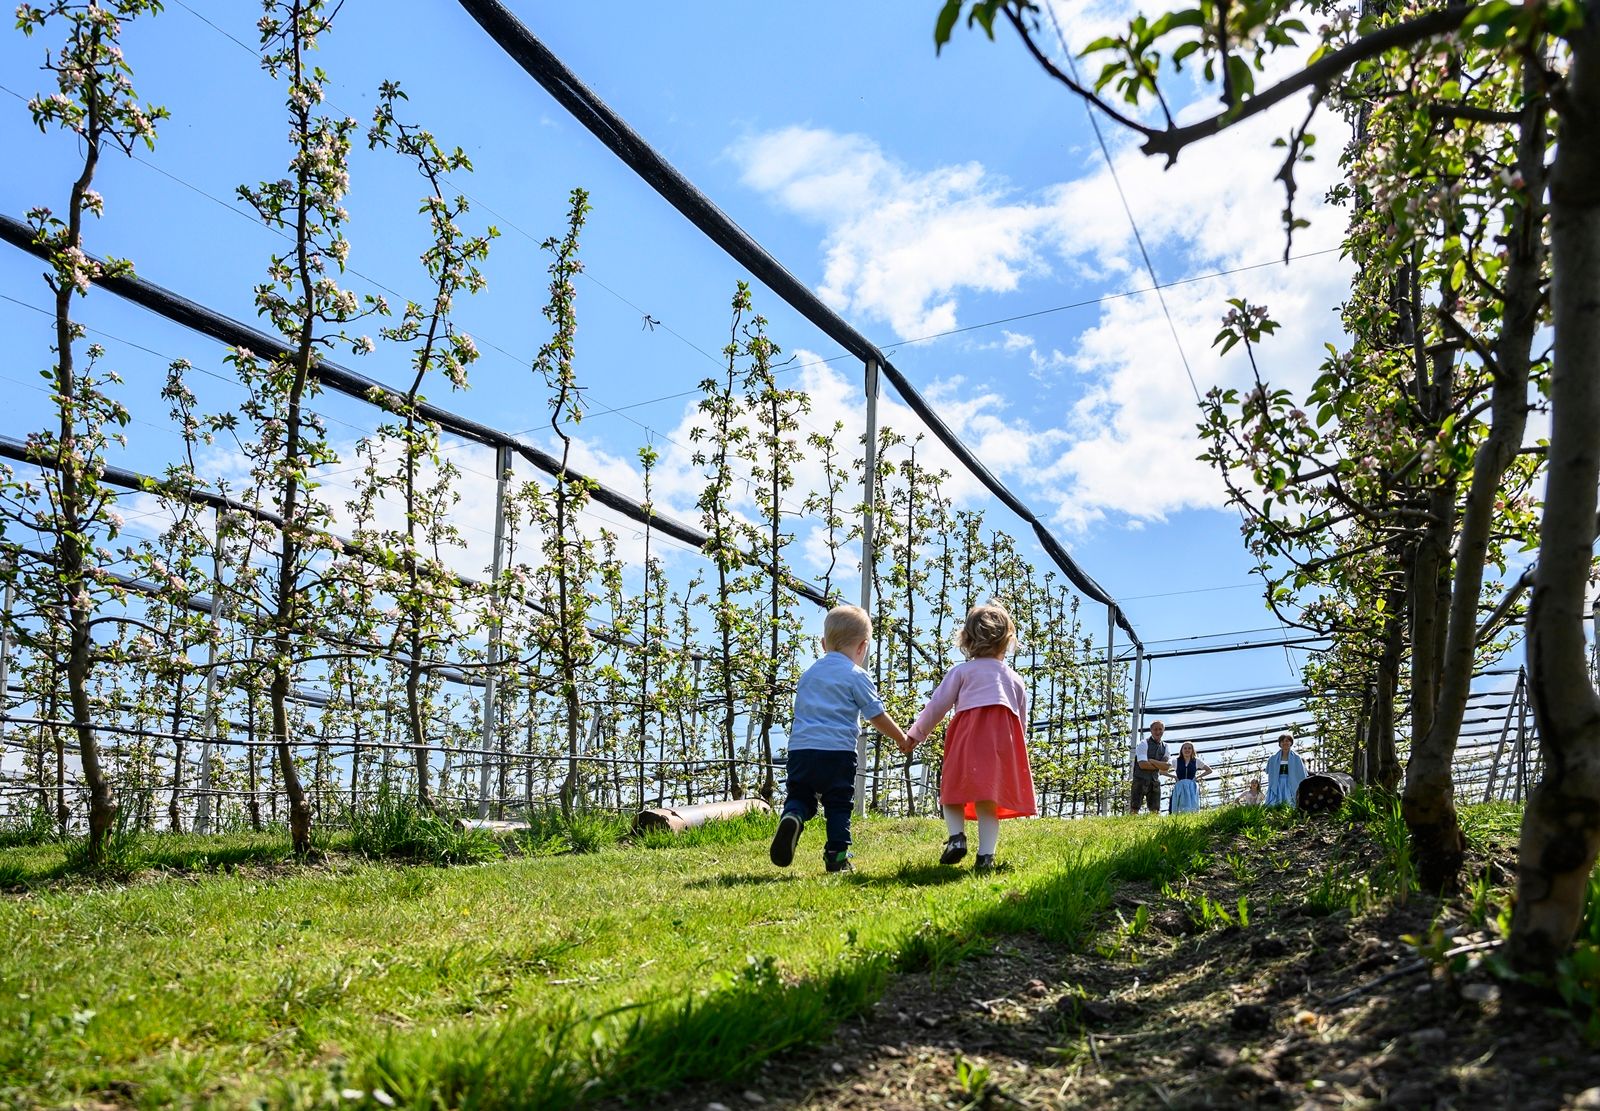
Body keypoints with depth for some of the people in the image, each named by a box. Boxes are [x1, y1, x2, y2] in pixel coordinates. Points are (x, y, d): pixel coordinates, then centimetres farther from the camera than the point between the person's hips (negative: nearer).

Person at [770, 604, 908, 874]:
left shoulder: (809, 673, 19)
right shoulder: (857, 676, 1)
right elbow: (877, 717, 2)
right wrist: (902, 739, 17)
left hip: (800, 747, 4)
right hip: (838, 749, -4)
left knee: (799, 796, 10)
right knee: (838, 804, 8)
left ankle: (792, 818, -20)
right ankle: (837, 856, 7)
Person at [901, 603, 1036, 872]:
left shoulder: (961, 671, 12)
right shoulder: (1015, 679, 23)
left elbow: (937, 705, 8)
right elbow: (1022, 718, 23)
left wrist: (914, 734, 14)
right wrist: (1016, 744, 35)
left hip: (969, 734, -3)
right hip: (1005, 738, 3)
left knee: (952, 791, 8)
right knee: (989, 801, 4)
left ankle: (956, 837, -12)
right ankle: (985, 855, -5)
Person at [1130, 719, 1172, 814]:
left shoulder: (1165, 747, 10)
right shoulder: (1143, 744, -5)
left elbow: (1166, 767, -1)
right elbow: (1142, 764, -17)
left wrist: (1152, 761, -12)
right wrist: (1159, 766, -8)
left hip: (1155, 781, 5)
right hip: (1141, 780, -5)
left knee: (1156, 811, 3)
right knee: (1134, 810, -7)